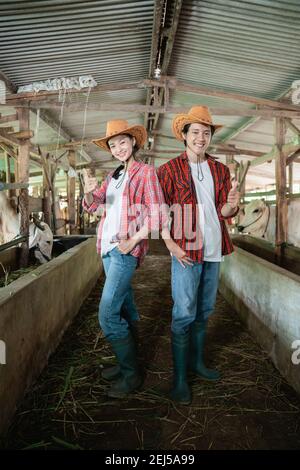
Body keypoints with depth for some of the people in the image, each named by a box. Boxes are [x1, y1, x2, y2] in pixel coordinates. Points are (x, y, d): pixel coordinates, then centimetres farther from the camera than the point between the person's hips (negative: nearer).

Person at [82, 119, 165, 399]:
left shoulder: (145, 172, -3)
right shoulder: (113, 176, 16)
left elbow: (157, 214, -10)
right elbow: (90, 206, 10)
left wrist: (133, 240, -17)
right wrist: (88, 192, -12)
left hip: (126, 249, -7)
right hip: (108, 247, 7)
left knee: (107, 314, -11)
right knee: (124, 307, 15)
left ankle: (131, 375, 4)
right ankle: (127, 362, 29)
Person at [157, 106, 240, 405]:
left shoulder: (220, 170, 11)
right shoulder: (170, 169, -3)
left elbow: (224, 212, 7)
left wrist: (231, 205, -16)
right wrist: (171, 245, -15)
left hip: (213, 250, 5)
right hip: (186, 251, -5)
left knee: (204, 311, 16)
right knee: (184, 315, -2)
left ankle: (197, 362, 33)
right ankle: (180, 379, 11)